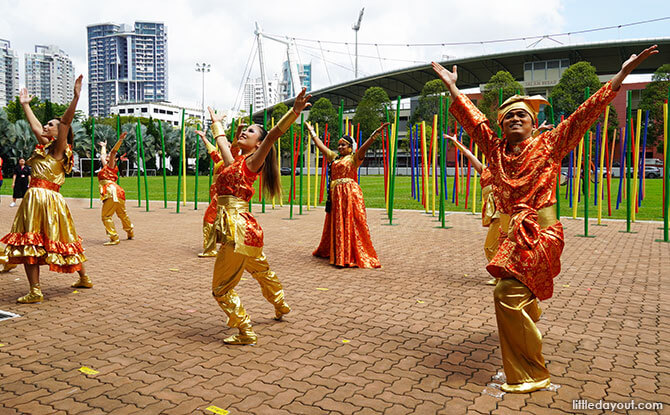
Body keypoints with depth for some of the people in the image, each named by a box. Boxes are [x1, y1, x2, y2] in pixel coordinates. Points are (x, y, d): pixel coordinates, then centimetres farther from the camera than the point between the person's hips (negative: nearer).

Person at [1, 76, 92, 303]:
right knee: (62, 240, 13)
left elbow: (66, 121, -16)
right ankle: (84, 279, 21)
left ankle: (35, 291, -5)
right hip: (34, 197, 8)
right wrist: (25, 104, 41)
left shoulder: (58, 148, -4)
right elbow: (34, 125, 32)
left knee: (28, 243, -7)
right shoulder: (42, 146, 18)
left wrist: (76, 97, -25)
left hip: (47, 199, -8)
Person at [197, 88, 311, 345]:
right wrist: (216, 123, 50)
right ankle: (281, 306, 48)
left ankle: (246, 334, 8)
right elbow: (222, 141, 34)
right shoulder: (234, 161, 14)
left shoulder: (251, 163, -7)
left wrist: (294, 112, -35)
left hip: (238, 229, -9)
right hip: (239, 228, 9)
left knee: (221, 288, -2)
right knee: (261, 271, 27)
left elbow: (272, 135, -22)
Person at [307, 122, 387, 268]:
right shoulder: (334, 157, 19)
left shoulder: (354, 158, 0)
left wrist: (376, 132, -26)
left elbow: (364, 146, -15)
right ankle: (332, 251, 28)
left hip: (350, 194, -6)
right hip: (335, 194, 6)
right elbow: (320, 145, 27)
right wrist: (312, 132, 34)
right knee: (335, 225, 15)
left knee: (350, 225, -7)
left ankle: (352, 256, -5)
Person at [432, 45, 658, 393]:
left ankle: (530, 374, -7)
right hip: (510, 232, 5)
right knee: (522, 297, 17)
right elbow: (472, 117, 17)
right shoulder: (496, 149, 10)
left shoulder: (549, 145, 1)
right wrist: (451, 86, 19)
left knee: (508, 292, -20)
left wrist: (624, 72, -3)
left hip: (540, 232, -5)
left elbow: (585, 113, -1)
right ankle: (529, 368, 42)